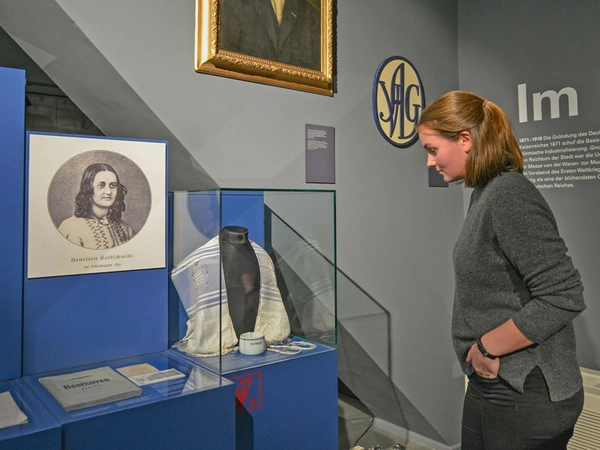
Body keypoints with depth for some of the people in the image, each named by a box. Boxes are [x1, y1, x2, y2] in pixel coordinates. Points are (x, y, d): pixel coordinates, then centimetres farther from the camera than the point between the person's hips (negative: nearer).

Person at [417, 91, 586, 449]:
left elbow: (563, 298, -26)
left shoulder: (511, 195, -20)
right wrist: (482, 353, 4)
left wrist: (487, 347, -17)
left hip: (527, 395, -8)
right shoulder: (486, 194, 7)